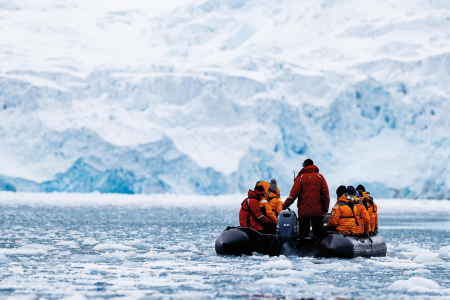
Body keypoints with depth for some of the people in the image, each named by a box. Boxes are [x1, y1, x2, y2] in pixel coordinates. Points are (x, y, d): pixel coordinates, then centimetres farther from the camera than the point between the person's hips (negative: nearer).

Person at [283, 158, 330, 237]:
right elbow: (326, 194, 0)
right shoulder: (320, 177, 4)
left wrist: (285, 205, 5)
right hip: (317, 212, 2)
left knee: (303, 235, 3)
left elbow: (294, 194, -7)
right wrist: (325, 209, 7)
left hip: (303, 212, -1)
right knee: (318, 235, 5)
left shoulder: (300, 178, -2)